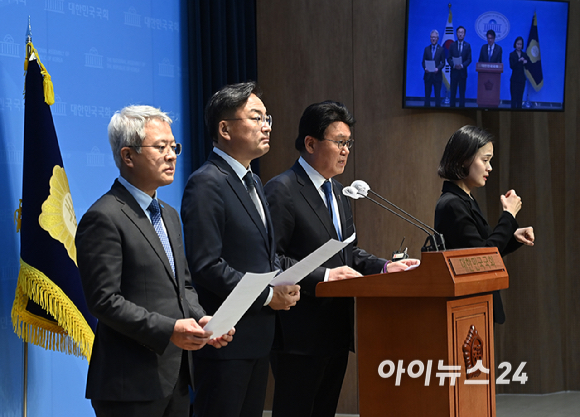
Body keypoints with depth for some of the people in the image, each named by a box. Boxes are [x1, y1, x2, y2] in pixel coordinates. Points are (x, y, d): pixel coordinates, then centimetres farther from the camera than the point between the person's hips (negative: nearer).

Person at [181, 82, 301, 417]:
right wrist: (267, 295, -16)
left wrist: (285, 284, 3)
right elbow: (207, 265, -21)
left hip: (259, 335, 9)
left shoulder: (253, 182, 17)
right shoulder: (207, 184, -14)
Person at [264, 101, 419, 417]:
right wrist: (322, 276, -23)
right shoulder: (281, 191, -13)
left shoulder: (336, 191, 18)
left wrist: (384, 267, 6)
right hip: (300, 336, -9)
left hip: (336, 331, 9)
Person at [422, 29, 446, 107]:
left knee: (437, 94, 0)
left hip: (437, 75, -2)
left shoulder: (441, 50, 4)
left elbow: (443, 63, 1)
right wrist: (425, 68, -12)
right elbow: (423, 61, 8)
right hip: (428, 75, 2)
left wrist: (438, 68, -17)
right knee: (427, 94, 3)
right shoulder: (426, 49, 10)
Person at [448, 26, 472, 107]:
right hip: (454, 71, 0)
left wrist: (462, 65, -16)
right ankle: (452, 106, 3)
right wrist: (454, 65, -16)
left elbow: (469, 59, 1)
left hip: (463, 71, 0)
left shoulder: (467, 46, 5)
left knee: (462, 92, 2)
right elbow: (449, 58, 3)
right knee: (453, 91, 0)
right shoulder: (452, 45, 6)